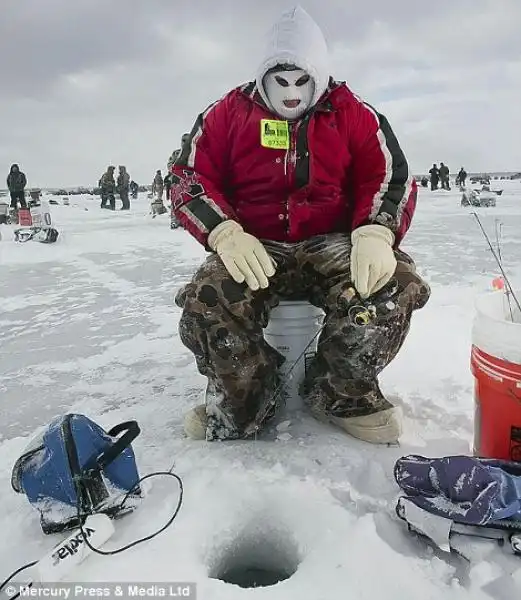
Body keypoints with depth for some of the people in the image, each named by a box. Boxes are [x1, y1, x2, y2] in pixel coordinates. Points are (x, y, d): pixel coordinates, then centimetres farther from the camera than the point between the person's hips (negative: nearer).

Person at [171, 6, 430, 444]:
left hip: (333, 244, 1)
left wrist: (375, 234, -20)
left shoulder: (352, 113, 11)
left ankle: (341, 393, -4)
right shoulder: (230, 112, 10)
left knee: (394, 286, -31)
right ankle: (245, 401, -3)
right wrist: (225, 233, -19)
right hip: (253, 248, 0)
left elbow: (391, 176, 3)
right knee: (206, 303, -33)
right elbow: (190, 177, 2)